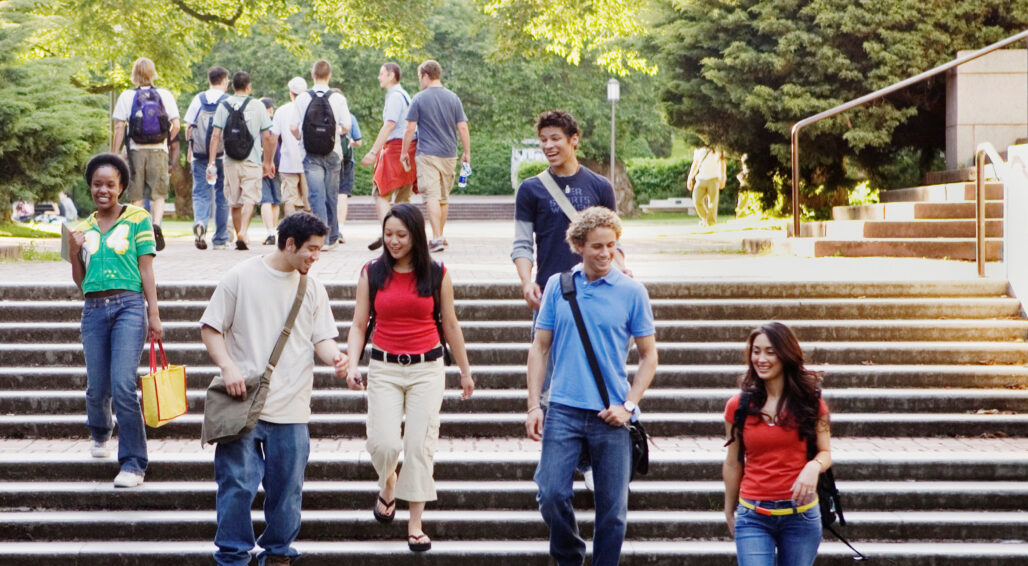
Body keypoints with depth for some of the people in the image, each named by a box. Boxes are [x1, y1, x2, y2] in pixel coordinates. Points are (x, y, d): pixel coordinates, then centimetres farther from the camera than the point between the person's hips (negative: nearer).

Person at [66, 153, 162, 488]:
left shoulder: (137, 219, 4)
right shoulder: (83, 229, 14)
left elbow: (146, 271, 1)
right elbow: (80, 281, 18)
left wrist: (153, 315, -6)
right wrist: (74, 253, 0)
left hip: (129, 306, -4)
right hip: (94, 309, 4)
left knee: (122, 385, -15)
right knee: (97, 388, 7)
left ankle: (133, 464, -10)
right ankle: (100, 434, 41)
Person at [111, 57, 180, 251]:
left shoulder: (127, 96, 0)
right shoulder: (165, 95, 3)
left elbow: (119, 128, -4)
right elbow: (176, 126, -1)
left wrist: (114, 155, 0)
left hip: (136, 150, 0)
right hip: (159, 150, 0)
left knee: (136, 196, 8)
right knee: (158, 194, 6)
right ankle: (156, 224, -20)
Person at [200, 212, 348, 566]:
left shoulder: (313, 289, 10)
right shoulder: (242, 277, -1)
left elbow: (322, 337, 8)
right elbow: (211, 328, 2)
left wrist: (333, 356, -15)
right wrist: (227, 366, -13)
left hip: (291, 407, 3)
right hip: (243, 402, -3)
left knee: (286, 486, 7)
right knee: (238, 483, -4)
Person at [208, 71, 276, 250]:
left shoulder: (223, 106, 3)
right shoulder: (257, 107, 0)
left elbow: (215, 136, -2)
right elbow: (267, 138, 1)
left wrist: (211, 161, 0)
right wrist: (268, 162, 12)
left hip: (230, 161, 2)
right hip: (251, 161, -2)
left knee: (235, 202, 12)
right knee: (249, 198, -5)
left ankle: (238, 235, 18)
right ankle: (243, 232, -24)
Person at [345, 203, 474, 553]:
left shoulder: (437, 275, 1)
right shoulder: (372, 274, 2)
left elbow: (450, 327, 9)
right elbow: (359, 325, 3)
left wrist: (465, 371, 14)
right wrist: (352, 365, -11)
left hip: (427, 369, 0)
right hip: (384, 369, 0)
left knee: (420, 445, -4)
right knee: (384, 443, -10)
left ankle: (415, 526, 6)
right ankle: (388, 484, 27)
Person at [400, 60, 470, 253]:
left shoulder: (419, 99, -5)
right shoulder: (453, 98, 6)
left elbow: (410, 129, -5)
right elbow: (462, 128, 4)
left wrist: (404, 152, 4)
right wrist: (467, 153, 12)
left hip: (427, 154, -4)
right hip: (449, 155, 4)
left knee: (432, 196, -9)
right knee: (444, 197, 14)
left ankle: (437, 238, -20)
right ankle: (440, 236, 23)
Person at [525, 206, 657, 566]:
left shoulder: (632, 291, 2)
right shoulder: (557, 286, 6)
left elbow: (649, 355, 6)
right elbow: (540, 348, 10)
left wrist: (628, 405, -5)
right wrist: (533, 405, 3)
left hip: (611, 416, -1)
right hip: (564, 410, 1)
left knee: (613, 509, 2)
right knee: (552, 494, -8)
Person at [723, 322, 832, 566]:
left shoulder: (810, 403, 1)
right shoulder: (738, 407, 2)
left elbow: (825, 452, 6)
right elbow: (733, 464, 10)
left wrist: (813, 467, -18)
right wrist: (729, 511, 18)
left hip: (801, 515, 1)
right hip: (753, 516, 0)